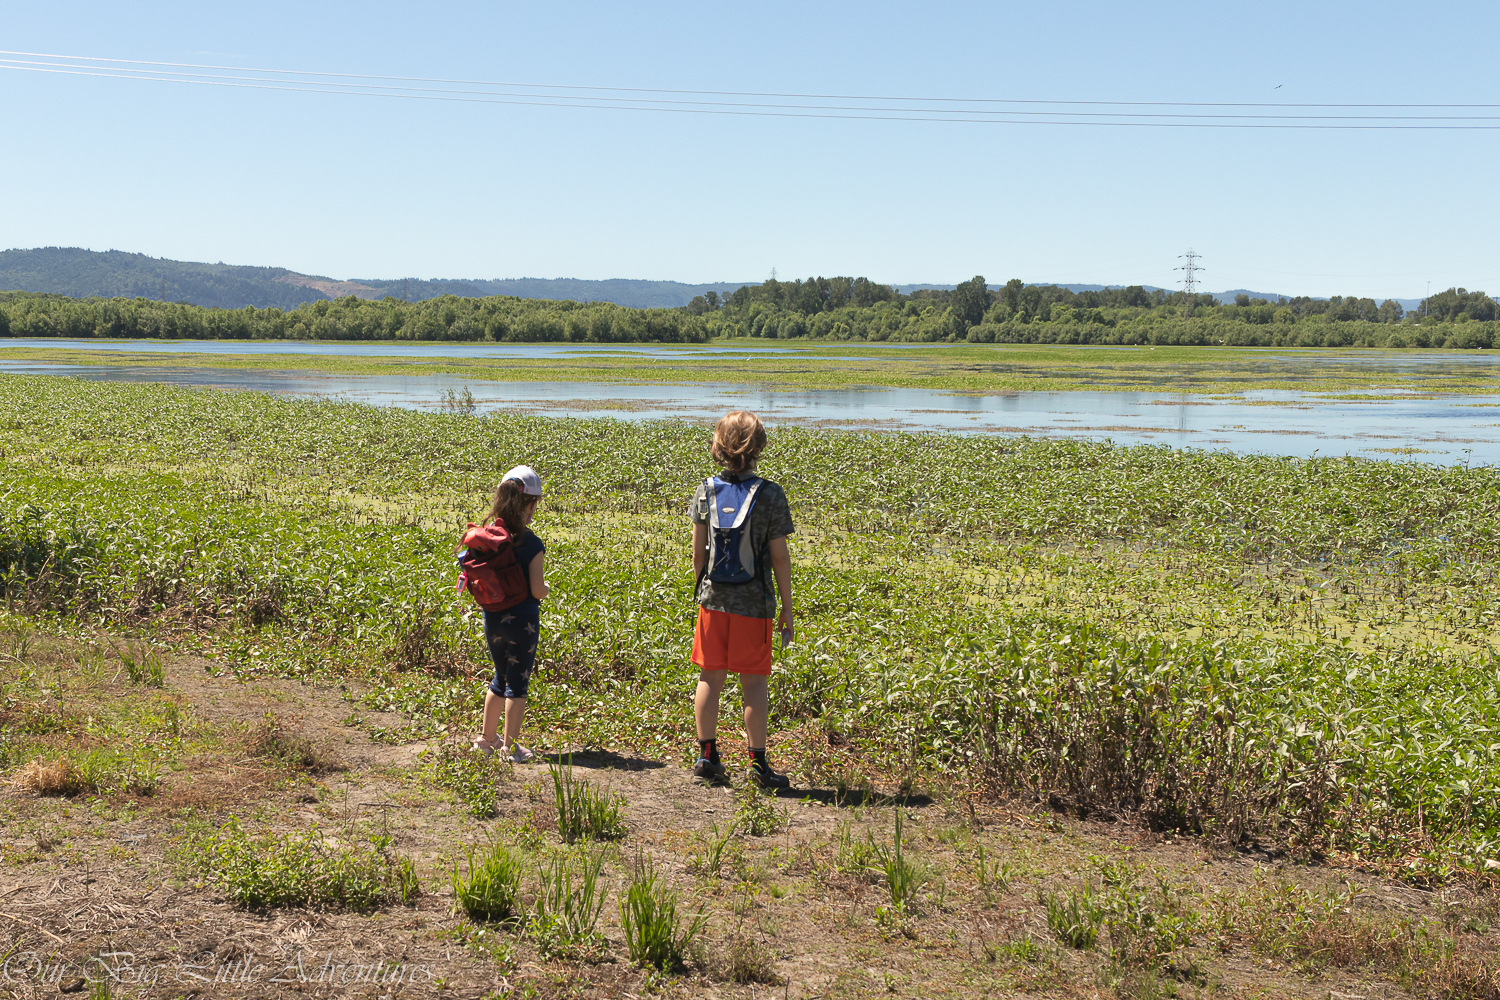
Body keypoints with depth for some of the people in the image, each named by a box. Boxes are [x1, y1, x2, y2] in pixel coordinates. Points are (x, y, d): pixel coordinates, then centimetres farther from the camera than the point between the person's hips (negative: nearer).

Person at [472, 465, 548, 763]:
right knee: (518, 683, 6)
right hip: (522, 619, -6)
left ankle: (487, 738, 31)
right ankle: (510, 747, 10)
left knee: (501, 677, 23)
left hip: (492, 618, 6)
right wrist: (545, 588, 4)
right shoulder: (531, 543, -17)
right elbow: (538, 590, -17)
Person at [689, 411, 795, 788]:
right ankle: (757, 761, 8)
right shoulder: (770, 495, -10)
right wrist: (787, 608, 0)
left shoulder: (706, 491, -1)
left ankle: (707, 754, 16)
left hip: (713, 600, 3)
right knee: (754, 681, 4)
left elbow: (698, 551, 4)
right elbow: (779, 558, -8)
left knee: (710, 677, 11)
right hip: (754, 603, -3)